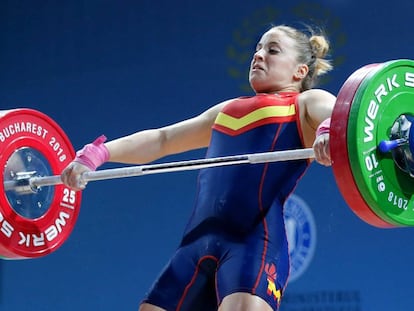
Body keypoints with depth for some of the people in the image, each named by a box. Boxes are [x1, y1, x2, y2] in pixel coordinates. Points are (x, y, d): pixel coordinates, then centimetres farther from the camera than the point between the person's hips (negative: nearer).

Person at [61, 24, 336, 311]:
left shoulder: (307, 102, 13)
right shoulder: (228, 110, 31)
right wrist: (94, 155, 22)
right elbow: (161, 139, 34)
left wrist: (329, 133, -35)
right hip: (199, 242, 7)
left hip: (255, 239, -7)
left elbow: (340, 116, -10)